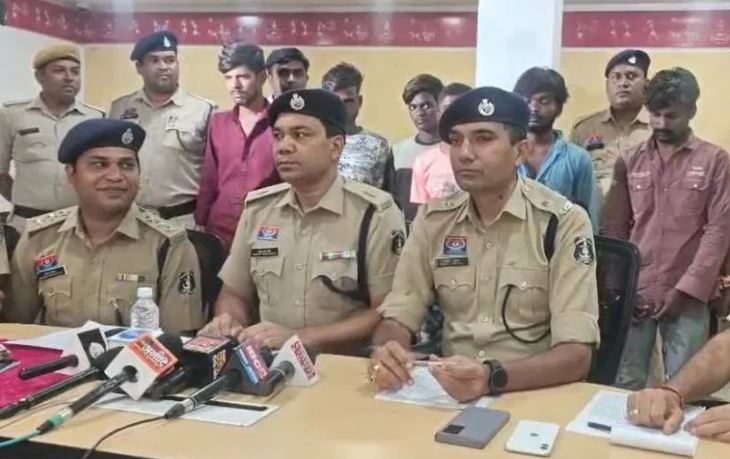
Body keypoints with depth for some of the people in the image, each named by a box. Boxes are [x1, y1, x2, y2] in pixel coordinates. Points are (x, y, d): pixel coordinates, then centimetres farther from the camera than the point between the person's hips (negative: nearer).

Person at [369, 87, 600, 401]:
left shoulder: (564, 223, -7)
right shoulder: (434, 218, 6)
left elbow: (576, 354, -13)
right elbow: (398, 317, 5)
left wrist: (492, 376, -31)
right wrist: (384, 352, -18)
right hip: (449, 393, 3)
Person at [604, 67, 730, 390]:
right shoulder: (629, 161, 10)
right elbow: (615, 228, 10)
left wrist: (685, 289, -9)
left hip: (688, 297, -2)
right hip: (633, 294, 2)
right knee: (624, 385, 4)